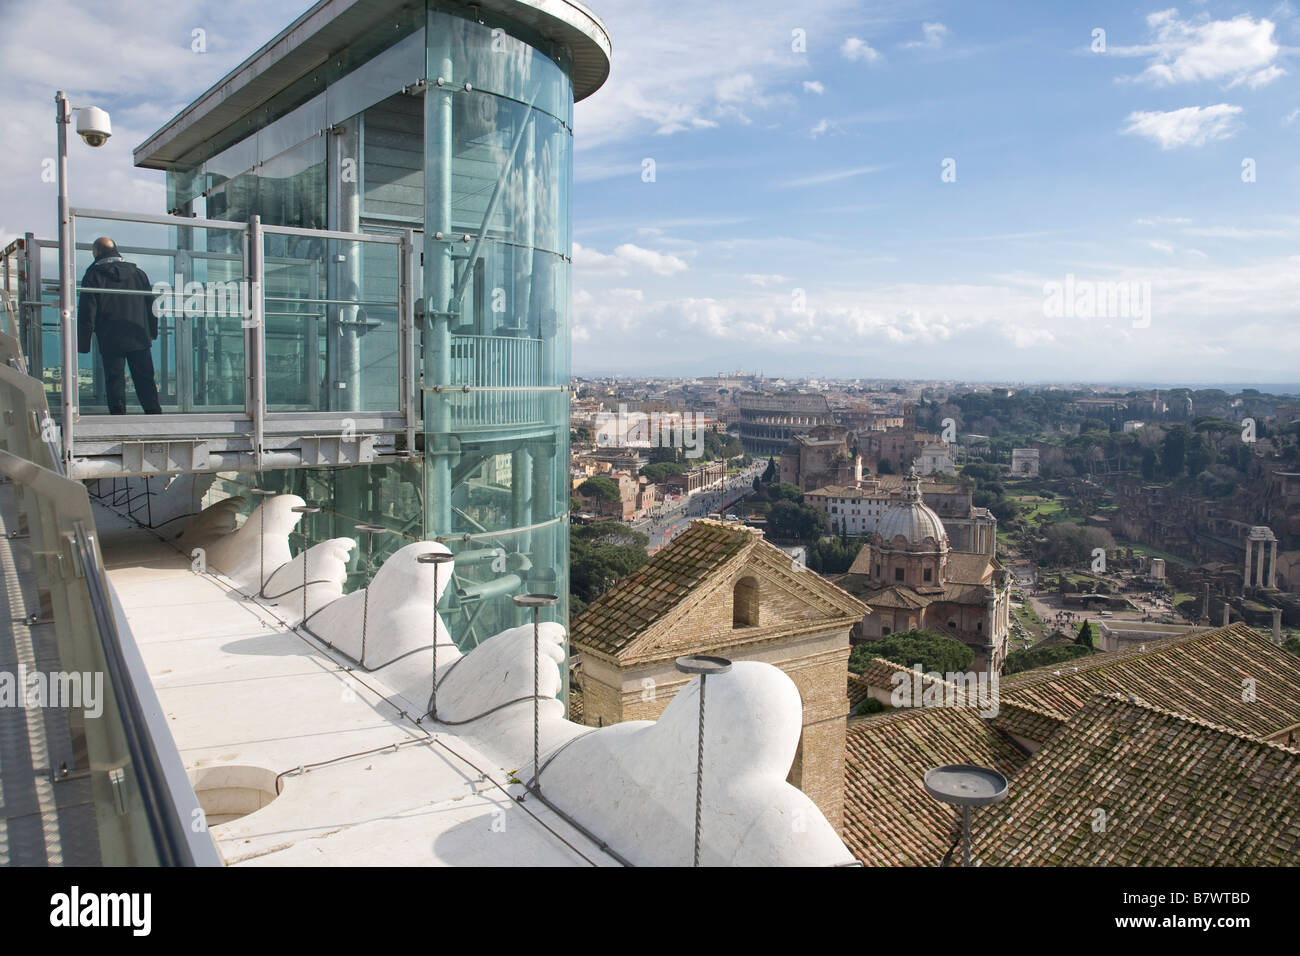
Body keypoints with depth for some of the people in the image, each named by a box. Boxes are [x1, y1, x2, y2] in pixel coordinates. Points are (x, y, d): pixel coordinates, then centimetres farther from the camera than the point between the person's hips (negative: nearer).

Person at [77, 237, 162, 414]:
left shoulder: (93, 276, -2)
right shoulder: (137, 272, 8)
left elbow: (87, 314, -6)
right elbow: (151, 305, 11)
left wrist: (83, 344, -3)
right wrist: (153, 332, 18)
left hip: (111, 341, -3)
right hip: (140, 339, 3)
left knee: (115, 382, 1)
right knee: (145, 380, 9)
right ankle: (155, 415, 7)